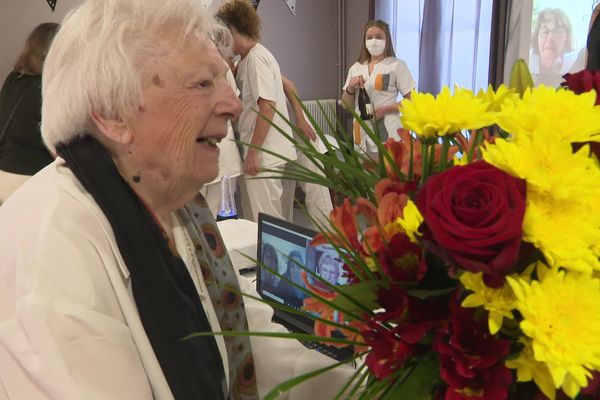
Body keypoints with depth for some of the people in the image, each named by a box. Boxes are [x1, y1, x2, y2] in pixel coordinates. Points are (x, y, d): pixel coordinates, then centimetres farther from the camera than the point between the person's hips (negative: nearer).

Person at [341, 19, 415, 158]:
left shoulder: (397, 65, -3)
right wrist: (350, 89, -5)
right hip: (362, 136, 4)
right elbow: (347, 105, 14)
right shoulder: (355, 68, 10)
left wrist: (384, 109, -16)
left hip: (387, 135, -4)